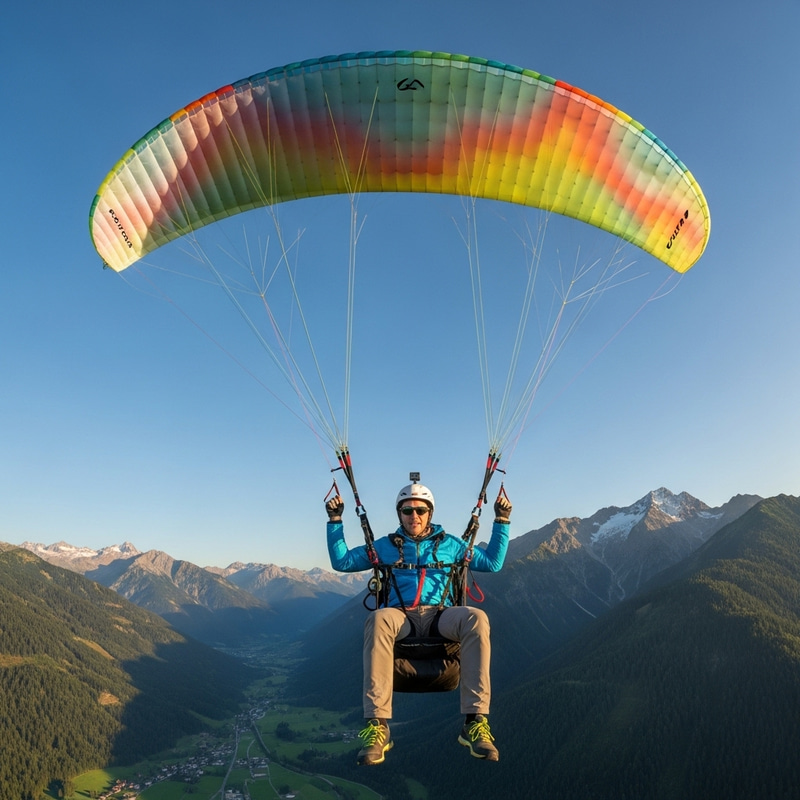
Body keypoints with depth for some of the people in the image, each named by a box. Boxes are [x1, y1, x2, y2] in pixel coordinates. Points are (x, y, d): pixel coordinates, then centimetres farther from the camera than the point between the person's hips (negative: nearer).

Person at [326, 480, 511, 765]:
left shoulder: (449, 544, 20)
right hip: (401, 617, 0)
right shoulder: (385, 546, 19)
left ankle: (475, 722, -33)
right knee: (378, 619, -38)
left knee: (476, 618, -34)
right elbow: (341, 562, 18)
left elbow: (492, 562, 20)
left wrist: (502, 521, 13)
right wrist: (335, 521, 10)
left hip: (441, 616, 1)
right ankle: (377, 726, -38)